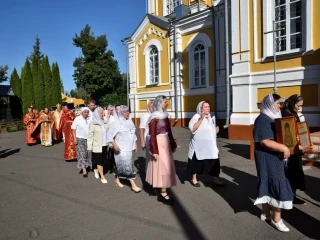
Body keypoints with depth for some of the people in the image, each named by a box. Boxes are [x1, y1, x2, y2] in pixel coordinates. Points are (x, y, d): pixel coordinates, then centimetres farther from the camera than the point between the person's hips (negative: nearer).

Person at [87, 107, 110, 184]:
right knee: (99, 160, 2)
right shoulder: (93, 124, -7)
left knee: (103, 160, 13)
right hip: (97, 145, -5)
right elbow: (90, 136, -6)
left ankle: (96, 170, 38)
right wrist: (89, 147, -7)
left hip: (105, 145, 5)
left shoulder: (105, 122, 5)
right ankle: (102, 177, 10)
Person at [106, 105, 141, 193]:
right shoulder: (116, 123, -12)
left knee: (121, 165, 17)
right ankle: (133, 185, -4)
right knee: (127, 165, -8)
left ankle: (117, 180, 34)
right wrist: (114, 144, -18)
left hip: (129, 147, 6)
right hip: (121, 148, -6)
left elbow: (133, 134, 16)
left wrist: (135, 144, 15)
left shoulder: (130, 122, 6)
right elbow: (109, 134, -12)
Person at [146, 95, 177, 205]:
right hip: (159, 143, -8)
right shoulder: (154, 118, -12)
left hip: (166, 143, 8)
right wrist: (154, 150, -19)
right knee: (163, 167, -4)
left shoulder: (165, 116, 11)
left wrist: (173, 145, 18)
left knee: (166, 166, 11)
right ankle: (163, 193, 7)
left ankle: (163, 192, 22)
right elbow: (152, 135, -14)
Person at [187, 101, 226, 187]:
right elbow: (192, 129, -30)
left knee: (214, 162, 0)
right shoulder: (196, 117, -14)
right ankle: (194, 179, 26)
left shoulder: (209, 118, 10)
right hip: (199, 145, -6)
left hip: (210, 145, 6)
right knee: (197, 162, 8)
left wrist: (216, 130, 4)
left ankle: (216, 180, 10)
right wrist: (201, 119, -34)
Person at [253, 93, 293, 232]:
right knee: (278, 185, -4)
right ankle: (276, 219, 10)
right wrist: (283, 148, -25)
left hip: (274, 157, 9)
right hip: (268, 158, -9)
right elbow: (265, 142, -26)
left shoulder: (273, 118, 12)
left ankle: (265, 213, 29)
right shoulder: (262, 120, -18)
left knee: (268, 185, 16)